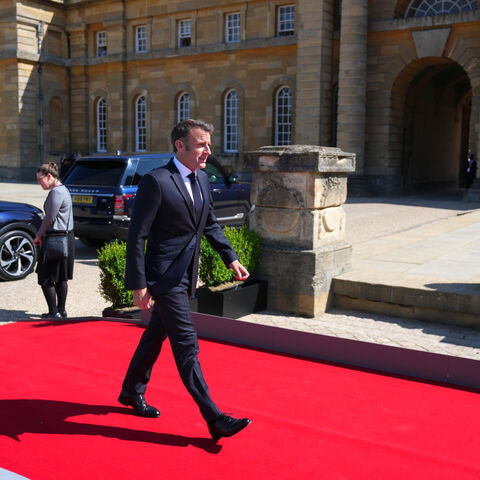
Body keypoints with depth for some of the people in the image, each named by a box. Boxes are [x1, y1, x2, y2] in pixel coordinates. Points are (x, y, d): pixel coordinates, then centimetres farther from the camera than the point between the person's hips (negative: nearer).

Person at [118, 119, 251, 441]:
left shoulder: (202, 180, 9)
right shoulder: (156, 181, -16)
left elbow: (211, 225, 20)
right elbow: (136, 236, -16)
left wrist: (231, 258, 10)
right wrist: (138, 285, -17)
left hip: (186, 276, 8)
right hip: (164, 277, -8)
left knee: (156, 334, 21)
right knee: (187, 345, -6)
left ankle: (132, 391, 40)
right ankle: (214, 419, -1)